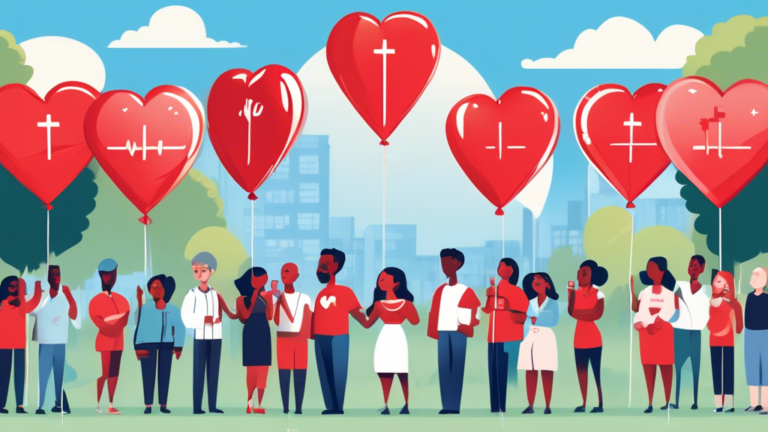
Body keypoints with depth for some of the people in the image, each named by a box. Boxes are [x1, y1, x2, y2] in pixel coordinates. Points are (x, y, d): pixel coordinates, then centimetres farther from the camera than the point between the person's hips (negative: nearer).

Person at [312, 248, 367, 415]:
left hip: (338, 338, -6)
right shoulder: (321, 294, 13)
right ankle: (330, 407, 9)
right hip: (321, 339, 6)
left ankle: (338, 407, -2)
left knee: (337, 372, -5)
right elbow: (315, 317, 16)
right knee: (325, 373, 5)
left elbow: (357, 313, -7)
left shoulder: (345, 292, -4)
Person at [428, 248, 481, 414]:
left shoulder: (466, 291, 2)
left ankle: (455, 406, -6)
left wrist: (468, 326, -13)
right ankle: (446, 405, 3)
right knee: (443, 367, 0)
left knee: (457, 367, -7)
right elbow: (434, 314, 13)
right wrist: (434, 332, 4)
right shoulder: (440, 291, 16)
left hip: (458, 332, -5)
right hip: (443, 332, 5)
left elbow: (477, 313, -3)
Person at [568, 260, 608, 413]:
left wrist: (577, 313, -9)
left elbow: (597, 314, -13)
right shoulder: (575, 293, 7)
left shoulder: (598, 294, -2)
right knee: (581, 371, 4)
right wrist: (570, 294, -16)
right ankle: (583, 403, 9)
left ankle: (600, 404, -3)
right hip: (579, 338, 4)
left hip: (594, 338, -4)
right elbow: (570, 311, -7)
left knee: (597, 371, -4)